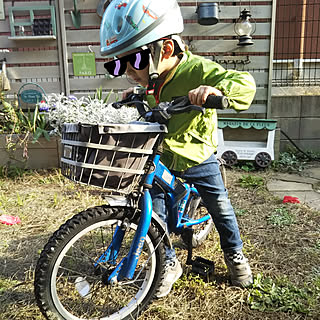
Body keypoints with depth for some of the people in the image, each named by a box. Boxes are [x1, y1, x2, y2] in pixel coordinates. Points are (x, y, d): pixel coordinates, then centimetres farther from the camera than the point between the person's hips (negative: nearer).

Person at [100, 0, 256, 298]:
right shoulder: (153, 76, -4)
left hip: (197, 157, -4)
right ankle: (169, 263, 25)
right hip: (162, 159, 5)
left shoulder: (196, 69, -25)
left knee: (220, 207, 10)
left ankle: (234, 253, 38)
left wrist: (217, 89, -50)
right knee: (155, 213, 3)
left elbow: (245, 84, -31)